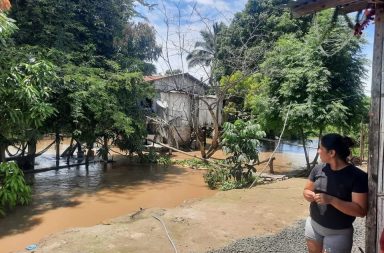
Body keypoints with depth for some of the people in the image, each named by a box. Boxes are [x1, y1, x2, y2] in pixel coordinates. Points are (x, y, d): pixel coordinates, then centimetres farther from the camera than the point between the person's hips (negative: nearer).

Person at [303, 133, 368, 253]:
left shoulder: (358, 176, -18)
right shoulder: (318, 169, -4)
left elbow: (361, 210, -20)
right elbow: (306, 190, 7)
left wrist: (331, 200, -31)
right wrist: (311, 196, -16)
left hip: (338, 233, -4)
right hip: (313, 225, 5)